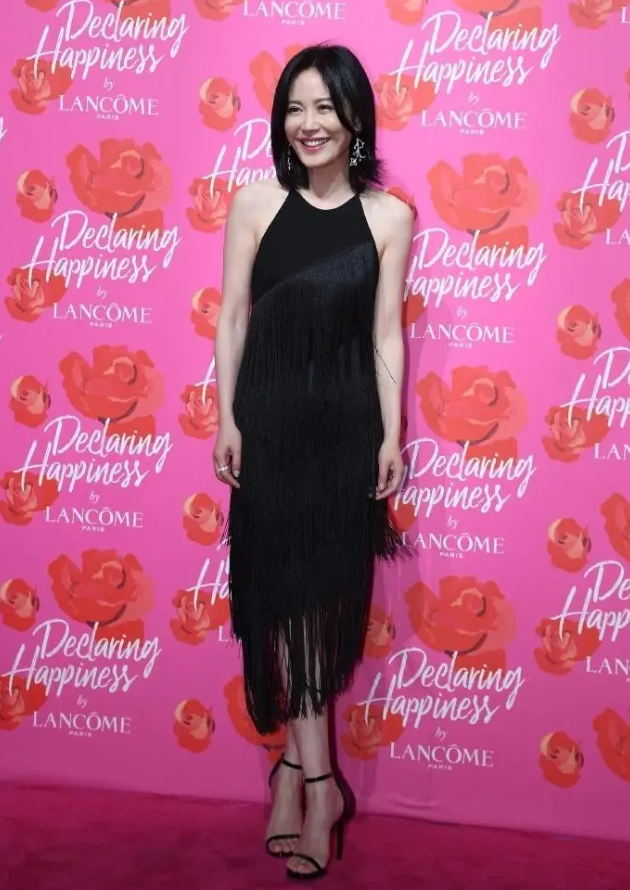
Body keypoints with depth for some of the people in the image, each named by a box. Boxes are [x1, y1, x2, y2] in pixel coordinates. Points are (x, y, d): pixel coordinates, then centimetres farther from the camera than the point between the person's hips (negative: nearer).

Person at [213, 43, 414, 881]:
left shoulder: (389, 216, -1)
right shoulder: (255, 204, -1)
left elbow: (386, 334, 0)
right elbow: (233, 318, 1)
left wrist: (392, 436, -3)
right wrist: (227, 420, -3)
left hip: (347, 422, 0)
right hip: (271, 418, 0)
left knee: (331, 591, 6)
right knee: (283, 588, 2)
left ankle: (294, 760, 22)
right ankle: (319, 779, 14)